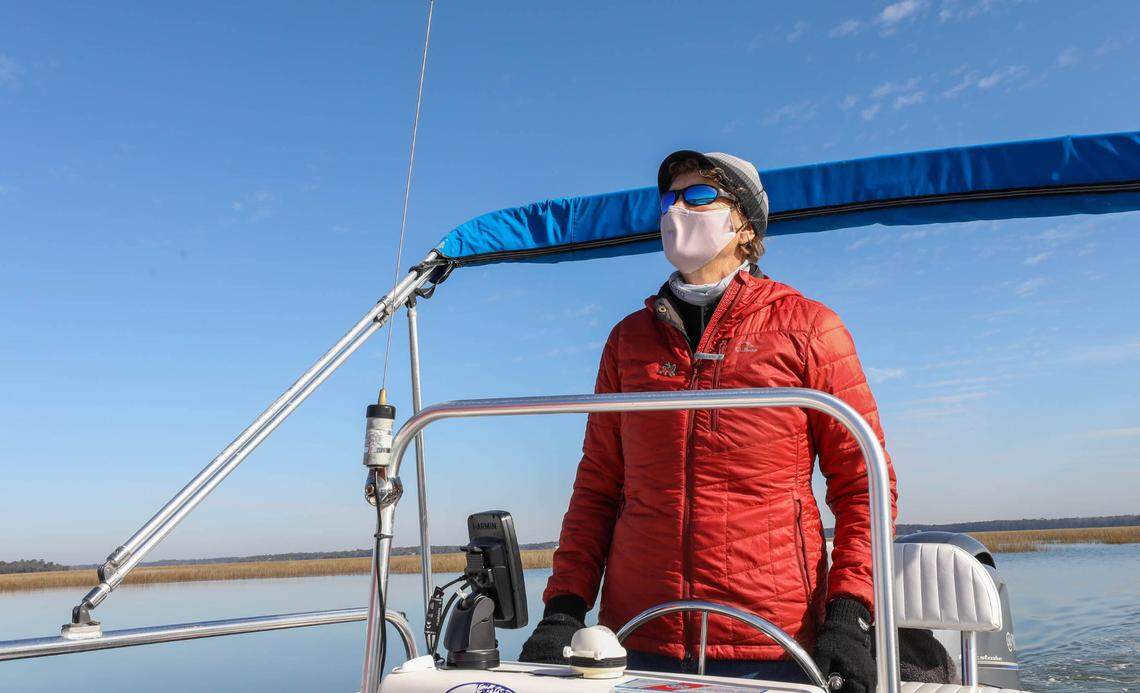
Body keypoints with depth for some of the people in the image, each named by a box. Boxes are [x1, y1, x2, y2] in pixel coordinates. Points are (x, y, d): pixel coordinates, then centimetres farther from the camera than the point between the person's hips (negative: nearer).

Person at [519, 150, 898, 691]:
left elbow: (864, 482, 1)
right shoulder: (629, 338, 11)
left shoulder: (806, 326, 2)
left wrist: (848, 616, -10)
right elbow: (597, 487, 11)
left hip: (772, 646, -2)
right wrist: (564, 608, 1)